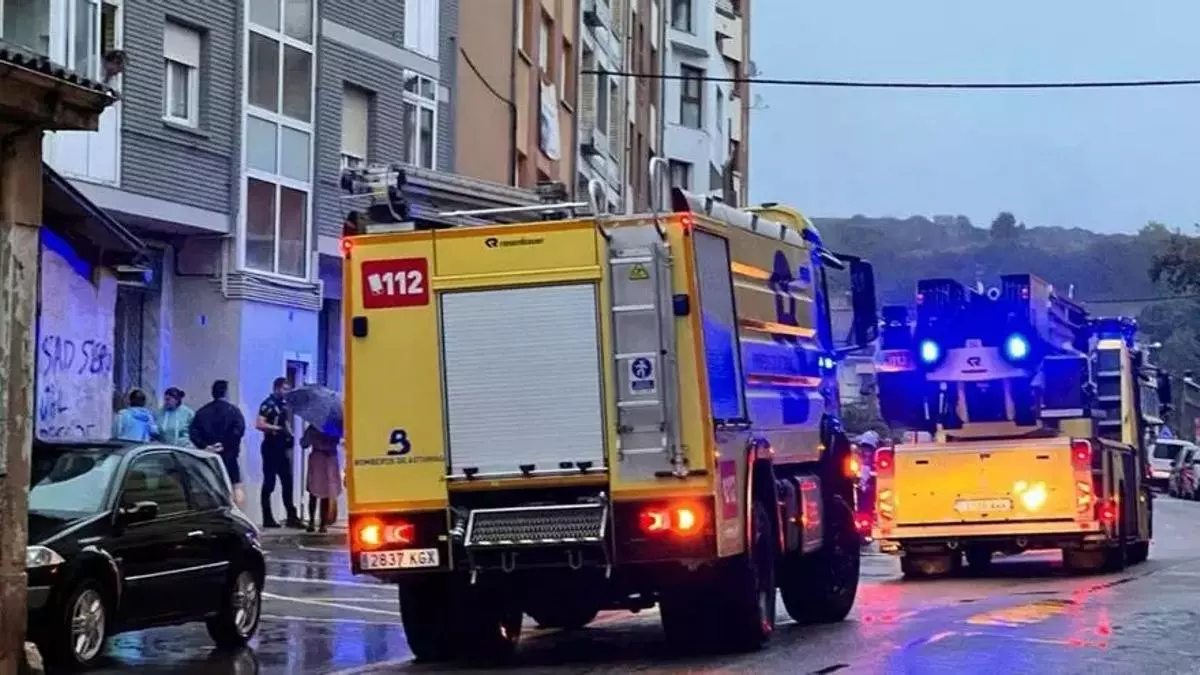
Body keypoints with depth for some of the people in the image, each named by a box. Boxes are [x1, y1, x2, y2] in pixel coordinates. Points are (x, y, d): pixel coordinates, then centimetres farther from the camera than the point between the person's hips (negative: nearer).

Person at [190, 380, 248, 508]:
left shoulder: (202, 411, 9)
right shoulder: (232, 410, -2)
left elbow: (192, 431, -3)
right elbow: (238, 430, -18)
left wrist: (205, 446, -8)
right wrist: (226, 445, -11)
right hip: (228, 455, -4)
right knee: (237, 487, 0)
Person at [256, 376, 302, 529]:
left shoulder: (284, 404, 13)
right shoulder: (268, 404, -10)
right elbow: (259, 424, -20)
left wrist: (289, 435, 7)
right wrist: (278, 428, -23)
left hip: (282, 448, 8)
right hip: (271, 447, -8)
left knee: (287, 482, 7)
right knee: (269, 483, -2)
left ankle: (291, 517, 10)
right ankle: (267, 519, 2)